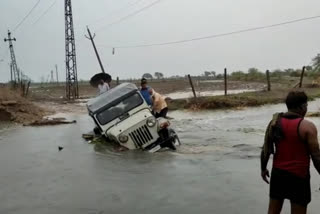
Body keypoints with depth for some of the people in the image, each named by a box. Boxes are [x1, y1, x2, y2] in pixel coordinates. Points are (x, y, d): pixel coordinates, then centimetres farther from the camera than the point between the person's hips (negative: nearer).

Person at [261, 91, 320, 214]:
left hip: (277, 173, 5)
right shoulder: (307, 127, -14)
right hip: (298, 176, -4)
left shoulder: (274, 122, 0)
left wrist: (263, 169, 16)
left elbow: (265, 150, 3)